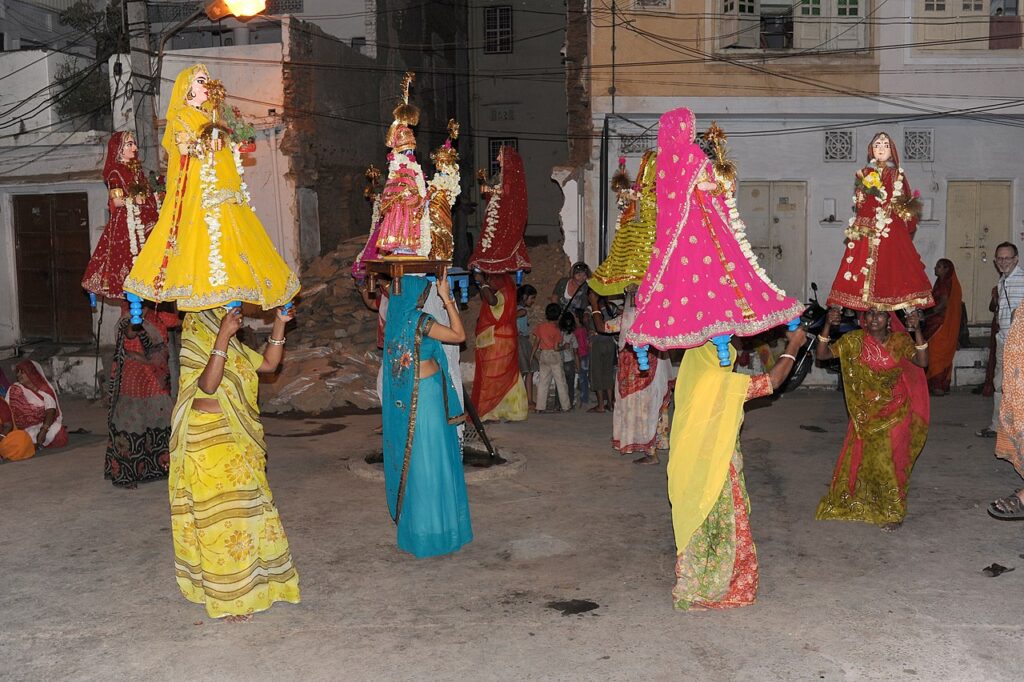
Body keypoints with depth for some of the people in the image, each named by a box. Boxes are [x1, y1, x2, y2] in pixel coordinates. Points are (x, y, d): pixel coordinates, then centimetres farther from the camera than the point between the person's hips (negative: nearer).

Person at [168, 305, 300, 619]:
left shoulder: (233, 345, 10)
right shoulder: (197, 343, -16)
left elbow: (268, 363, 14)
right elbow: (208, 384, -31)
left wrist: (279, 323, 6)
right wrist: (223, 336, -35)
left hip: (237, 439, 9)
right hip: (209, 442, -9)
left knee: (247, 508, 16)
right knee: (219, 514, -1)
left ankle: (245, 581, 33)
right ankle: (226, 597, 12)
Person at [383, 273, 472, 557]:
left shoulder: (395, 317, 5)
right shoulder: (418, 320, -18)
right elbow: (459, 335, -14)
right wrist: (447, 298, -10)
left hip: (402, 399, 8)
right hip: (424, 395, -8)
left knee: (409, 457, 17)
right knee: (428, 461, 1)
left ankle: (410, 520, 30)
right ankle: (430, 529, 11)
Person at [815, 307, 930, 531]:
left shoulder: (900, 340, -8)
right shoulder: (855, 341, -7)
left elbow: (922, 362, -21)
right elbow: (822, 354, -11)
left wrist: (917, 330, -30)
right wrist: (828, 326, -23)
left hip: (895, 413, -1)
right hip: (865, 413, 2)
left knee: (889, 461, 0)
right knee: (858, 458, 9)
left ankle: (893, 512, 19)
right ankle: (851, 503, 32)